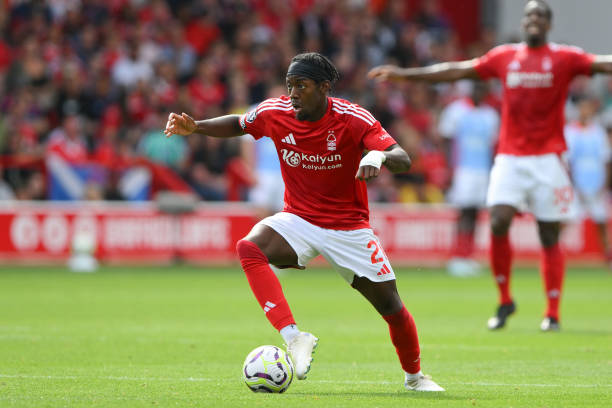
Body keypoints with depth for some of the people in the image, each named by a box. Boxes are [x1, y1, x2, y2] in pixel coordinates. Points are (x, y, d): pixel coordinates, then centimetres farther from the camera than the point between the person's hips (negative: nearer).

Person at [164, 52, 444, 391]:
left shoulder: (353, 119, -18)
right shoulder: (275, 112, -9)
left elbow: (403, 160, -26)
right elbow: (238, 124, 12)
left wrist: (379, 156, -49)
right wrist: (195, 127, -4)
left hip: (348, 228, -2)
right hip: (298, 220, 2)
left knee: (391, 307, -2)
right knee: (249, 247, -30)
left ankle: (414, 376, 28)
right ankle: (293, 337, -33)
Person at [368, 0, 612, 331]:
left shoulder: (564, 58, 3)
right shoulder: (504, 57, 11)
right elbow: (457, 70, 16)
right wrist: (404, 74, 17)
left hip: (547, 158, -2)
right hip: (509, 157, 2)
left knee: (549, 236, -1)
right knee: (498, 223, -13)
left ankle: (552, 313, 6)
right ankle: (505, 301, 4)